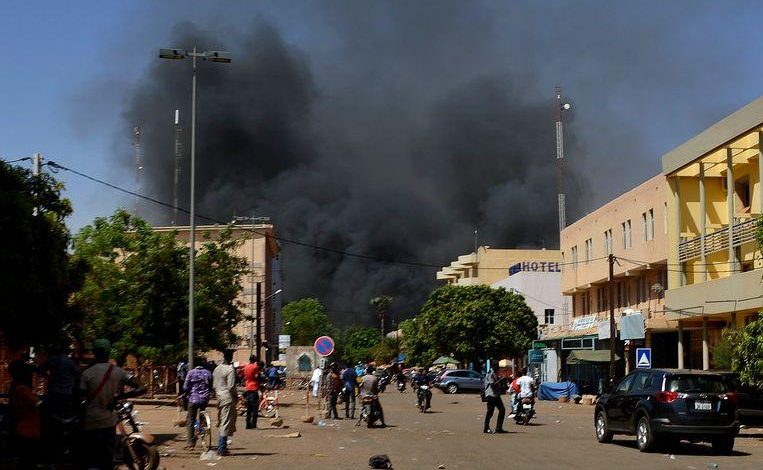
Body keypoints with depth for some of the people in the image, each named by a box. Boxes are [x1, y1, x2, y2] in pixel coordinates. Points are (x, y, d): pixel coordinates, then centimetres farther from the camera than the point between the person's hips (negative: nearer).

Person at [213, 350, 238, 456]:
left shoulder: (217, 369, 10)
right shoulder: (230, 369, -14)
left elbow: (214, 385, 13)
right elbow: (231, 386, -18)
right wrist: (236, 395, -3)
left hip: (219, 397, 8)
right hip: (228, 398, -8)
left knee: (221, 423, 15)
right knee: (226, 423, -5)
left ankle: (221, 448, 20)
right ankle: (222, 449, -6)